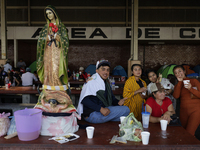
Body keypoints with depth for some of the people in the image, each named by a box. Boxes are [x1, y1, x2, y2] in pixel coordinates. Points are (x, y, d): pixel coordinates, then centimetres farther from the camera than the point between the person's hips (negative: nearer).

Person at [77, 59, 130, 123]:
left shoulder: (106, 83, 16)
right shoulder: (92, 82, -12)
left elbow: (112, 98, 17)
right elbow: (84, 100, -22)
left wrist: (118, 102, -6)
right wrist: (101, 109, -28)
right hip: (91, 115, -9)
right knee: (126, 109, -16)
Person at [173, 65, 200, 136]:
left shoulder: (193, 81, 2)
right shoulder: (177, 85, 12)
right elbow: (176, 96, -9)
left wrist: (191, 89, -22)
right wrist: (180, 82, -8)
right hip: (183, 111, 4)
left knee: (189, 133, -14)